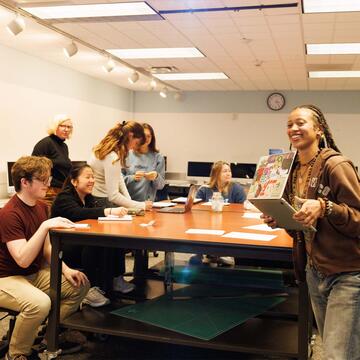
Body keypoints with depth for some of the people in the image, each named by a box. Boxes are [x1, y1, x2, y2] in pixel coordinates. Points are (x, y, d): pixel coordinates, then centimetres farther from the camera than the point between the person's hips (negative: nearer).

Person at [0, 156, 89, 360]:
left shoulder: (41, 206, 4)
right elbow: (23, 259, -30)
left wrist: (65, 269, -4)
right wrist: (45, 226, -34)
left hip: (36, 273, 8)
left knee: (80, 285, -3)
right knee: (40, 302, -34)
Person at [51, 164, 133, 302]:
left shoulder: (88, 197, 12)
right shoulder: (64, 198, -14)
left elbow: (96, 211, -5)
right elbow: (79, 213, -35)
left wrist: (117, 212, -27)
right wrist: (109, 211, -47)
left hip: (82, 243, 7)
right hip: (61, 248, -7)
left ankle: (117, 279, -8)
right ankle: (90, 290, -30)